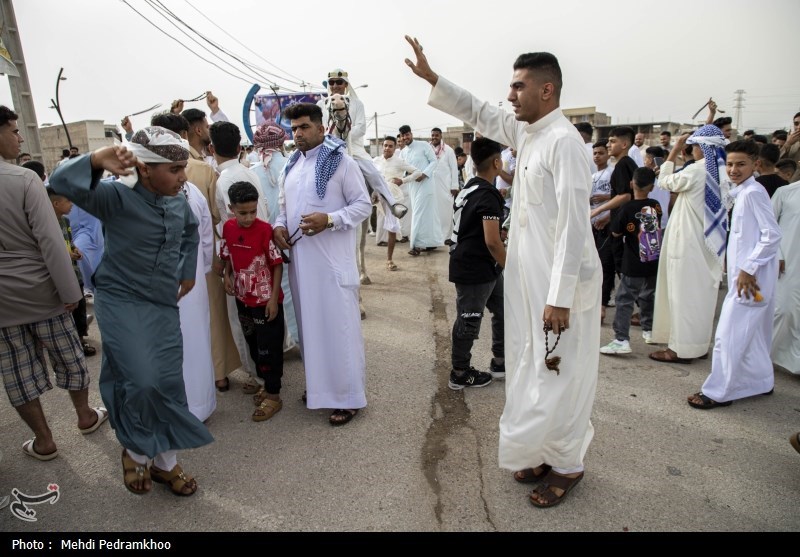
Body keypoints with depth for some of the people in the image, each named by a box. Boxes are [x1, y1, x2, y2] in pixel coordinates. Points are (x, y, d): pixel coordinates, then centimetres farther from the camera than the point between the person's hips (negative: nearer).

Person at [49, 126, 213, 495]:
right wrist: (97, 160, -51)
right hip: (121, 303, -5)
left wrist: (188, 273, 19)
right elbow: (61, 182, -33)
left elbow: (191, 233, 23)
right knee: (143, 381, -18)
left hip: (165, 307, 5)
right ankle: (134, 450, 15)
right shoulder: (118, 196, -16)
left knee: (169, 385, 8)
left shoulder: (179, 203, 1)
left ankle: (166, 461, 29)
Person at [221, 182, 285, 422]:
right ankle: (266, 384, 36)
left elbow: (278, 265, -14)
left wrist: (273, 298, -17)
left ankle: (273, 395, 14)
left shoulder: (265, 229, -17)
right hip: (243, 300, 6)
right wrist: (227, 276, -4)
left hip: (266, 301, -6)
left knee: (268, 348, 2)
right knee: (254, 346, 19)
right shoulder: (228, 228, -1)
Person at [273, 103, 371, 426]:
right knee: (308, 322, 14)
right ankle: (317, 384, 31)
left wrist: (329, 220, -21)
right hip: (299, 258, 7)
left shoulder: (341, 162, -5)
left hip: (332, 260, -6)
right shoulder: (291, 166, 15)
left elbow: (364, 205, -7)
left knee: (338, 324, -2)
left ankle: (348, 396, 9)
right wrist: (279, 226, 3)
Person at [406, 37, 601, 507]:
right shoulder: (525, 131, 8)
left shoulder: (564, 140, -18)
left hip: (561, 283, -9)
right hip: (529, 277, 9)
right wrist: (431, 77, 17)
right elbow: (479, 113, 23)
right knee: (530, 370, 17)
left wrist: (560, 297, -23)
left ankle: (566, 465, 27)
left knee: (560, 376, 5)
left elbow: (574, 224, -22)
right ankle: (542, 452, 36)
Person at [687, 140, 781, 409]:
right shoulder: (742, 193, 12)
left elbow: (773, 235, -20)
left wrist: (748, 269, -19)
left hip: (752, 277, -10)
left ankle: (718, 392, 5)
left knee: (730, 334, -5)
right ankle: (761, 381, 34)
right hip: (746, 274, 10)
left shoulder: (753, 192, -16)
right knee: (753, 333, 20)